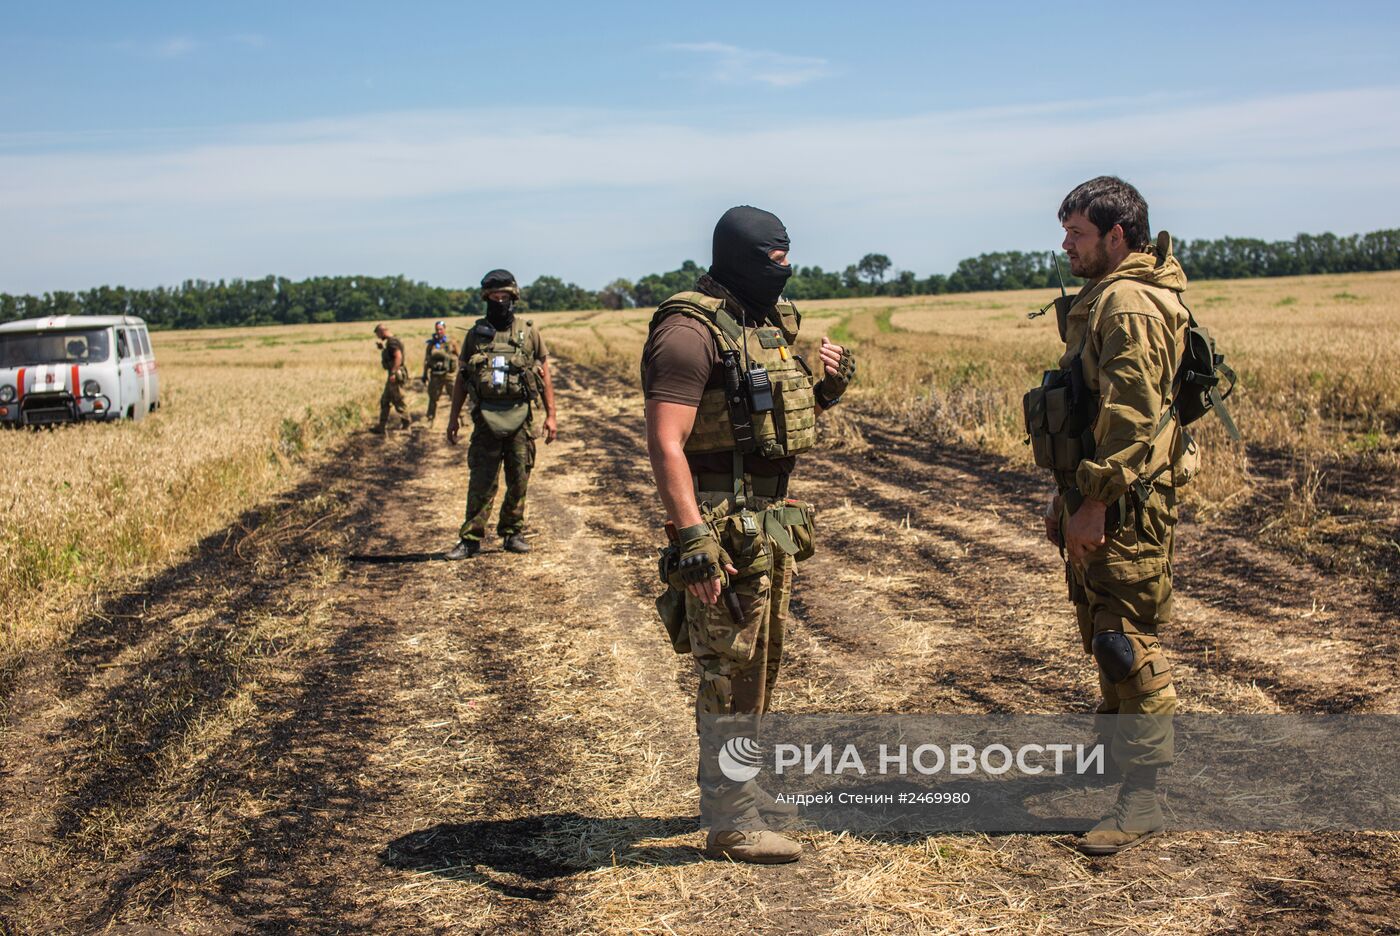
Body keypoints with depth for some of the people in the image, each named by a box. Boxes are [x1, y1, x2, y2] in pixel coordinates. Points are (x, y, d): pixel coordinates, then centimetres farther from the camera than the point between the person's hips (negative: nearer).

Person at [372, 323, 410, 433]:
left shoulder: (392, 342, -16)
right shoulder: (389, 342, 15)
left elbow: (398, 356, -27)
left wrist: (393, 373, -28)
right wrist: (382, 348, 14)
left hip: (396, 376, -11)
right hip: (392, 376, 11)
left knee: (398, 400, -1)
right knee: (384, 401, 12)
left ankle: (406, 423, 11)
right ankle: (382, 426, 14)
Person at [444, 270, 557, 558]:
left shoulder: (529, 332, 5)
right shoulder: (476, 334, 7)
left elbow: (545, 375, 8)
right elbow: (461, 378, 12)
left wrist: (551, 415, 2)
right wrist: (454, 416, 7)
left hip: (520, 416, 0)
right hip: (486, 417, 0)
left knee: (519, 480, 5)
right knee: (481, 482, -2)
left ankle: (513, 533, 17)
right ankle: (470, 538, 2)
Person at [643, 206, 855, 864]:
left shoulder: (769, 323, 12)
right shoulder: (691, 331, -16)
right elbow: (665, 443, -23)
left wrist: (825, 389, 3)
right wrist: (693, 540, -29)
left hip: (771, 519, 9)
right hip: (726, 526, -9)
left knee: (757, 664, 18)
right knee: (729, 671, -1)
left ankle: (735, 788, 34)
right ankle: (729, 822, 9)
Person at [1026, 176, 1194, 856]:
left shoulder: (1129, 303, -17)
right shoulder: (1103, 299, 17)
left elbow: (1131, 415, -24)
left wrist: (1094, 502, -23)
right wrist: (1065, 494, 20)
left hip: (1124, 507, -11)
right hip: (1096, 500, 11)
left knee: (1128, 645, -6)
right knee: (1104, 638, 20)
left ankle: (1144, 796, 1)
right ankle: (1113, 753, 36)